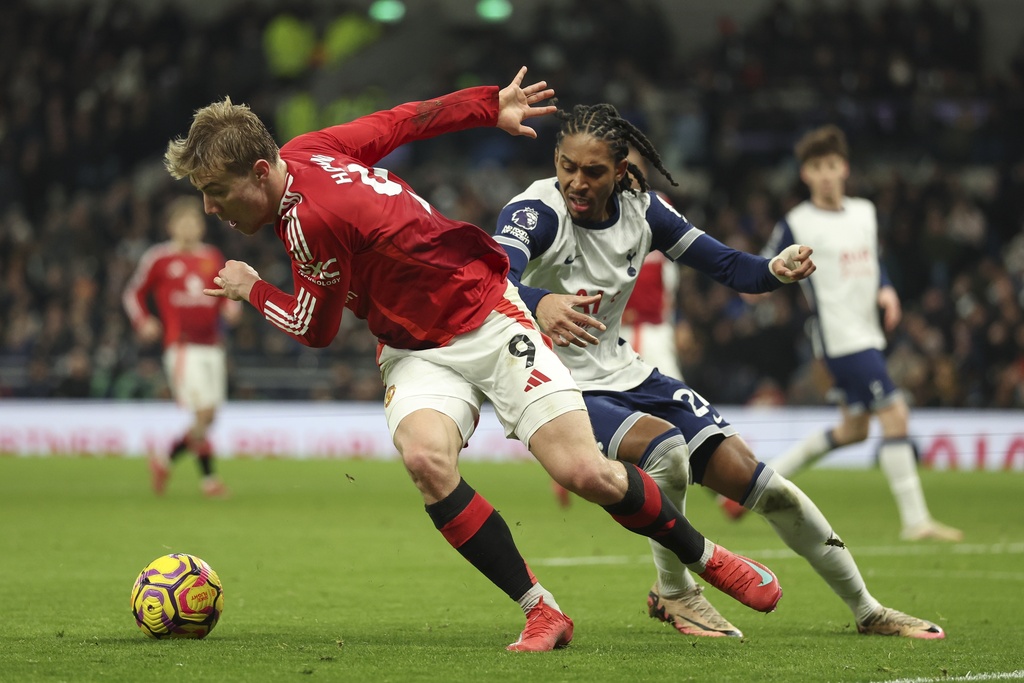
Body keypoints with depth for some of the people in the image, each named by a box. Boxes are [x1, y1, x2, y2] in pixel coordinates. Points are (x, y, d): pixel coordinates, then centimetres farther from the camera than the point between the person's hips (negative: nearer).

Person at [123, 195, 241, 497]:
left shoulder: (213, 257, 13)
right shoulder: (158, 258, 0)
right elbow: (133, 293, 9)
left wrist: (232, 308, 0)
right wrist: (143, 323, -6)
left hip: (212, 346, 6)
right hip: (181, 346, -6)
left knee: (209, 417, 5)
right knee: (203, 412, -15)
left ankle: (165, 460, 24)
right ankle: (208, 477, -3)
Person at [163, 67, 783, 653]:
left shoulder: (310, 217, -27)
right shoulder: (302, 150, -4)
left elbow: (315, 330, -11)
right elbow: (406, 120, 8)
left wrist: (250, 289, 6)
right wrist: (494, 105, 18)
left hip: (487, 318, -7)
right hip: (417, 352, 7)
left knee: (582, 471, -12)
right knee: (425, 456, -22)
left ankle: (707, 559, 14)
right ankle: (541, 612, -16)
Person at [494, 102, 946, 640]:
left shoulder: (638, 208, -4)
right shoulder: (535, 211, -20)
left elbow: (730, 267, 0)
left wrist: (776, 270, -23)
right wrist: (540, 304, -63)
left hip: (621, 374, 6)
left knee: (759, 484, -1)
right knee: (666, 443, -33)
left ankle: (868, 611, 17)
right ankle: (673, 593, -7)